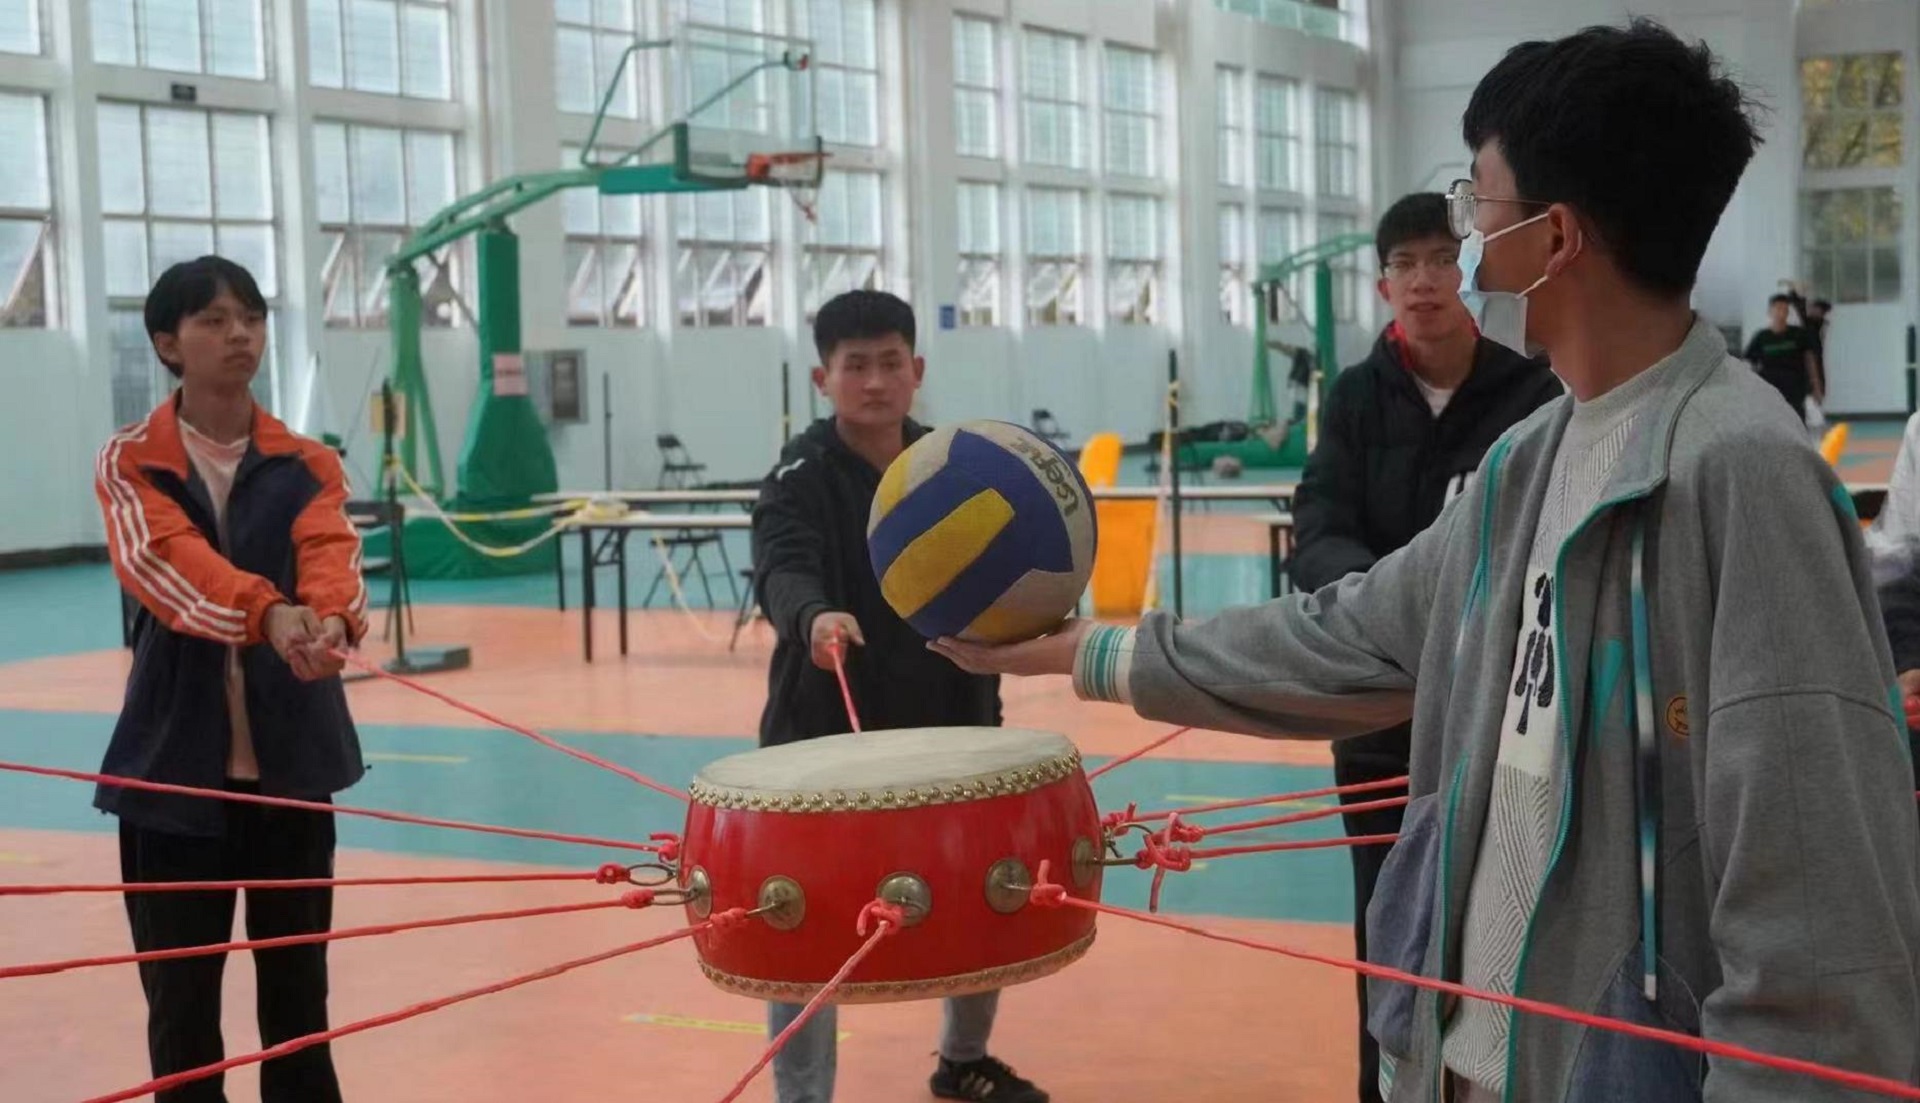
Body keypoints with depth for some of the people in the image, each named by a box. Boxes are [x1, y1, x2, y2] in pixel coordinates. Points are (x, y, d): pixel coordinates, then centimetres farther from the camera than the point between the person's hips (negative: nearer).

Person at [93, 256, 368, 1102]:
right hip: (176, 762, -1)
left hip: (291, 757, 2)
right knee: (180, 992, 5)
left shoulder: (307, 465, 5)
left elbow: (329, 552, -16)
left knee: (297, 984, 9)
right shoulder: (130, 463, -1)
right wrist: (267, 612, -42)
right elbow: (165, 559, -22)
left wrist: (332, 616, -40)